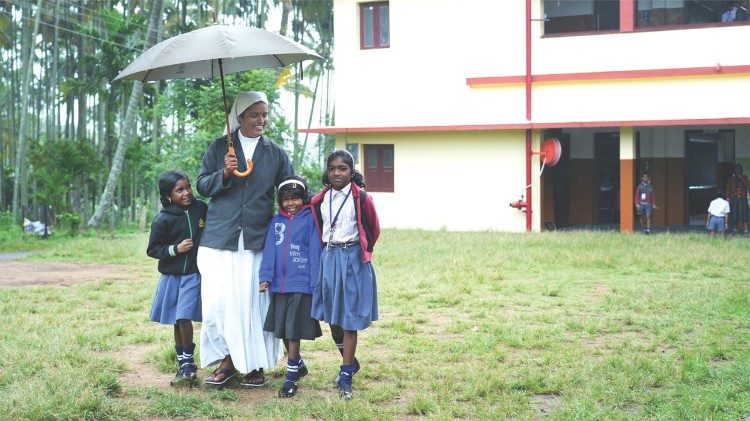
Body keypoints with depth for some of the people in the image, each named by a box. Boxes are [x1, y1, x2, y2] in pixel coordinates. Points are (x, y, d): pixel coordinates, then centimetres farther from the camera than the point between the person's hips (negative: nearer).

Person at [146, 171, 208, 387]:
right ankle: (183, 364, 22)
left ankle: (188, 364, -1)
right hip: (172, 275, 1)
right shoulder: (163, 220, -10)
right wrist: (175, 249, -16)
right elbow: (152, 249, -3)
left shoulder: (201, 209, -3)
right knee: (178, 321, 10)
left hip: (193, 274, -1)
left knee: (184, 317, -12)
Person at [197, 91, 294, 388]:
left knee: (253, 302, 0)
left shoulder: (276, 154, 10)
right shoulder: (219, 148, 8)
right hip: (220, 238, 0)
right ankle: (227, 358, 11)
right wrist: (224, 173, -12)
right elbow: (202, 185, 5)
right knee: (217, 302, -5)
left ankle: (254, 363, 13)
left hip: (257, 240, 0)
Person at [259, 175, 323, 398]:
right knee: (283, 331, 13)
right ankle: (299, 365, 32)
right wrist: (266, 277, -4)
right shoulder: (276, 221, 10)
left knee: (293, 332, -4)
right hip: (279, 284, 5)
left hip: (301, 285, -5)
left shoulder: (310, 219, -3)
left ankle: (291, 377, 3)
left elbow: (315, 253, -6)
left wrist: (316, 284, -10)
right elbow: (269, 251, 7)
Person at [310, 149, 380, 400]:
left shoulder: (361, 198, -9)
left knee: (349, 320, -1)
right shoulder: (320, 200, 5)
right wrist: (328, 251, 14)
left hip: (353, 260, -5)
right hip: (328, 259, 5)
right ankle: (351, 362, 31)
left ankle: (346, 376, 4)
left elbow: (373, 229, 2)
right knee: (332, 319, 10)